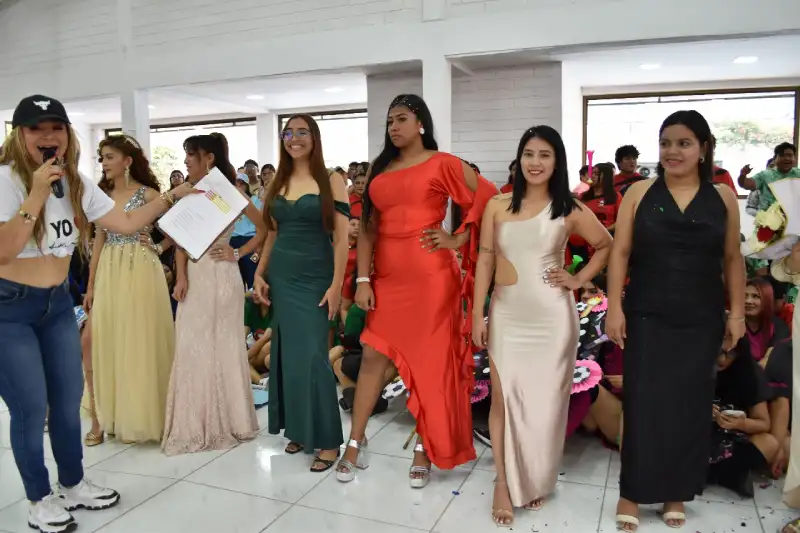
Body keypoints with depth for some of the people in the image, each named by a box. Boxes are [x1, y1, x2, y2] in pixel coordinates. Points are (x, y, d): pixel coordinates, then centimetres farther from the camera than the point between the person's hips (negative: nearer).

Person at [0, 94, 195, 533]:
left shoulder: (77, 184, 4)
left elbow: (126, 222, 3)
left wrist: (175, 196, -2)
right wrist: (37, 194, -26)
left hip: (58, 303, 6)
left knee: (69, 399, 13)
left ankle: (72, 486, 32)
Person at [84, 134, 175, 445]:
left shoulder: (148, 195, -4)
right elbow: (99, 242, 13)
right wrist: (90, 286, 11)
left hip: (140, 273, -5)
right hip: (109, 275, 5)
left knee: (141, 342, 0)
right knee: (109, 344, 6)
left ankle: (142, 417, 13)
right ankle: (113, 417, 17)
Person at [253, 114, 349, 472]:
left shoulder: (332, 181, -5)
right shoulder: (278, 182, 10)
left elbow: (341, 238, -9)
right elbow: (272, 234, 15)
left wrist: (337, 284, -14)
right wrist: (260, 273, 7)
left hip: (315, 277, -5)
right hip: (281, 276, 5)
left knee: (311, 356, -8)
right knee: (287, 354, 8)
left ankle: (328, 440, 4)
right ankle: (298, 429, 22)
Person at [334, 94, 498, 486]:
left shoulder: (442, 164, -2)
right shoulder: (380, 169, 13)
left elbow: (488, 198, -4)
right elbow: (368, 227, 9)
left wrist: (458, 240, -6)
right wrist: (363, 280, 2)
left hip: (430, 274, -5)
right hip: (388, 276, 5)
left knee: (430, 360, 5)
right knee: (372, 355, 8)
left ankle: (425, 448, 20)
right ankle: (355, 443, 21)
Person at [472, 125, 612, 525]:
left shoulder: (570, 210, 0)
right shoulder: (498, 205, 2)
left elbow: (606, 245, 14)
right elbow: (485, 260, 2)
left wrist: (579, 280, 1)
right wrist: (477, 314, -1)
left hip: (551, 316, 0)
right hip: (506, 314, 1)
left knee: (545, 400, 8)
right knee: (503, 398, 2)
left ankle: (536, 481, 29)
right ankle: (504, 483, 17)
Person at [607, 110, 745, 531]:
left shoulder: (723, 197, 4)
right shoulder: (639, 193, -1)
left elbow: (732, 259, 8)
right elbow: (620, 252, -2)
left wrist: (737, 312, 3)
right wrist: (614, 306, -9)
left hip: (701, 320, 2)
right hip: (647, 317, -1)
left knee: (690, 403, 10)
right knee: (643, 402, 1)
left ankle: (677, 491, 26)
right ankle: (632, 491, 14)